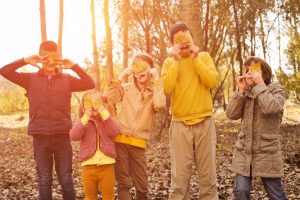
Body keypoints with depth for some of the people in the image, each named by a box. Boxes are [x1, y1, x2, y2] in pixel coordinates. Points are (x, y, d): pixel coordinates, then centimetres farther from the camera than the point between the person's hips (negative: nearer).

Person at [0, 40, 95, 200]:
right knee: (44, 181, 7)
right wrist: (25, 61, -11)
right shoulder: (31, 79, 5)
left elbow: (90, 84, -7)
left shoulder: (67, 79, 5)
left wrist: (74, 66, -12)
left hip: (62, 136, 0)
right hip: (40, 137, 0)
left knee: (66, 180, 6)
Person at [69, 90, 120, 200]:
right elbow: (73, 136, -16)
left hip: (106, 165, 0)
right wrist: (85, 118, -23)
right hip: (88, 166, 1)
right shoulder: (82, 122, 3)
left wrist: (105, 114, -21)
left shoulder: (107, 120, 4)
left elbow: (114, 132, -16)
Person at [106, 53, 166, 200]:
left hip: (138, 143, 1)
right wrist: (122, 76, -10)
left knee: (142, 186, 5)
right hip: (120, 139, -1)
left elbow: (159, 105, -17)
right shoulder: (126, 88, 4)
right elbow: (108, 98, -14)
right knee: (123, 184, 1)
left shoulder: (155, 91, 6)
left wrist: (156, 78, -11)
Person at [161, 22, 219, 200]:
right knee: (179, 178, 1)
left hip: (205, 122, 0)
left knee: (208, 175, 6)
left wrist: (196, 58, -10)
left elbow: (213, 82, -10)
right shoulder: (169, 62, 6)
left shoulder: (204, 57, 6)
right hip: (180, 125, 0)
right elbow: (167, 89, -11)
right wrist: (176, 61, -11)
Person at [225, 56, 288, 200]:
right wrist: (241, 90, -9)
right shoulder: (245, 93, 10)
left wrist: (260, 84, -17)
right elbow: (231, 114, -3)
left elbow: (270, 108, -25)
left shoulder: (277, 90, -3)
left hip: (267, 151, -3)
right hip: (244, 151, 4)